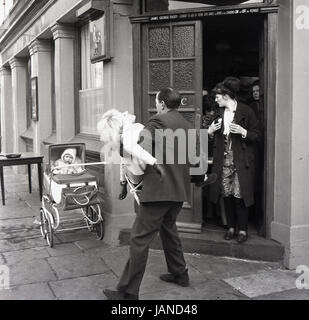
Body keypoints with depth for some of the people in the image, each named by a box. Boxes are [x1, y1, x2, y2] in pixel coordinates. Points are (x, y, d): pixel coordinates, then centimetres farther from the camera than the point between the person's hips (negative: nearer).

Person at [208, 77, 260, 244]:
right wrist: (210, 131, 1)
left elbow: (256, 136, -4)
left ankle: (242, 229, 11)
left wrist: (242, 131, -20)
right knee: (226, 194, 7)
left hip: (241, 161, -5)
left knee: (240, 195, -3)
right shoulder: (219, 112, 12)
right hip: (223, 160, 5)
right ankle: (231, 226, 21)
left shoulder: (245, 111, -5)